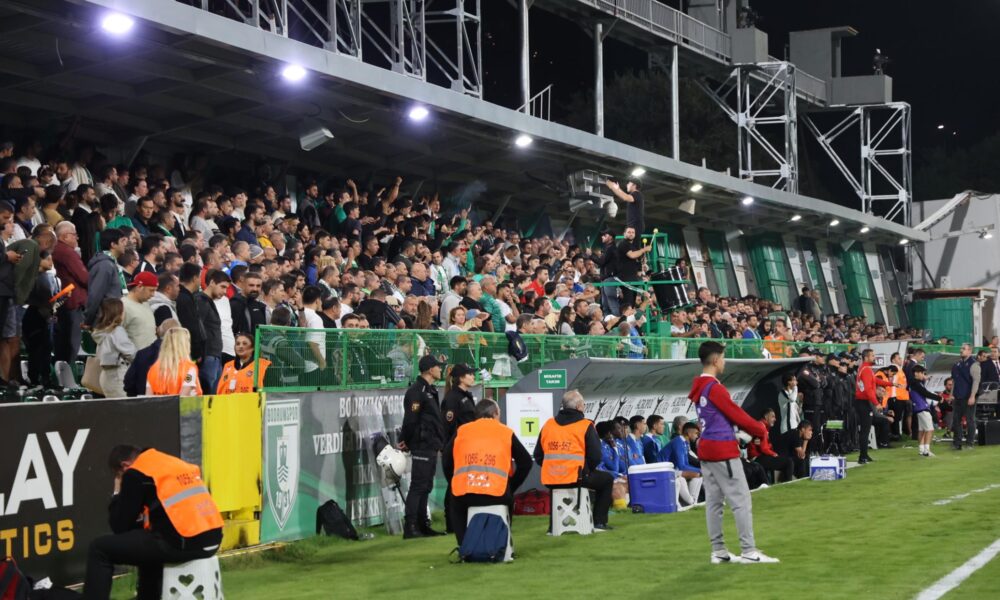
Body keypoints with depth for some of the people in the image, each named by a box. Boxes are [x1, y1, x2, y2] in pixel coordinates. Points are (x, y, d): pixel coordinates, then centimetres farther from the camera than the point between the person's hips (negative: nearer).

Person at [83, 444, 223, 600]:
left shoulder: (135, 473, 1)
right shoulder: (176, 464, 23)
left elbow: (120, 527, 5)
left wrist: (117, 494, 20)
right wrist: (142, 522, 38)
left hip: (183, 543, -8)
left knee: (100, 549, 4)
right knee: (148, 541, 38)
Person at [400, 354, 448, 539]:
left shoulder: (430, 390, 19)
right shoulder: (416, 391, -14)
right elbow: (410, 420, -19)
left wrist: (438, 443, 15)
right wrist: (406, 441, -10)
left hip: (431, 447, 10)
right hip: (422, 447, -10)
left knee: (425, 487, 13)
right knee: (418, 487, -10)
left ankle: (422, 526, 18)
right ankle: (410, 528, -11)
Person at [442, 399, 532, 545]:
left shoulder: (461, 431, 16)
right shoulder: (506, 432, 14)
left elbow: (446, 460, 17)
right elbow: (526, 462, 15)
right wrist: (511, 487, 24)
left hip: (463, 495, 1)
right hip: (497, 494, -1)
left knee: (456, 509, 36)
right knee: (508, 500, 35)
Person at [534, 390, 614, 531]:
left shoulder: (548, 425, 10)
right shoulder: (586, 426, -3)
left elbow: (538, 456, 12)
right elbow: (595, 457, -6)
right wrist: (587, 471, 13)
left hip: (550, 480, 5)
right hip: (576, 478, -5)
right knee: (607, 479, 21)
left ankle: (553, 524, 34)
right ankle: (599, 522, 17)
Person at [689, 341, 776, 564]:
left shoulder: (699, 388, 12)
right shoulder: (715, 388, -16)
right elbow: (736, 414, -12)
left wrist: (752, 429, 9)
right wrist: (762, 431, 1)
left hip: (706, 449, 9)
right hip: (723, 450, -9)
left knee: (713, 501, 9)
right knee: (741, 501, -5)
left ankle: (718, 551, 12)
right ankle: (748, 551, -5)